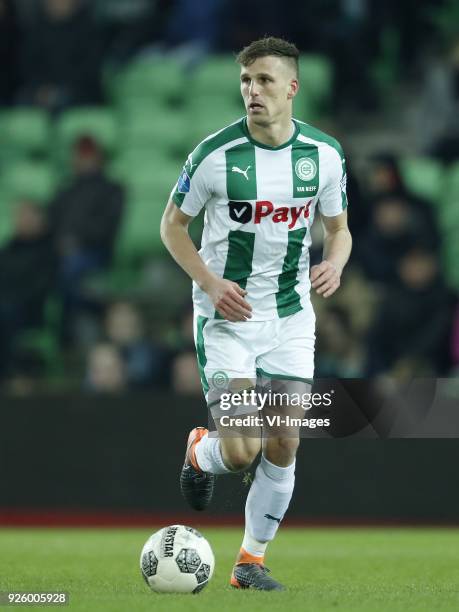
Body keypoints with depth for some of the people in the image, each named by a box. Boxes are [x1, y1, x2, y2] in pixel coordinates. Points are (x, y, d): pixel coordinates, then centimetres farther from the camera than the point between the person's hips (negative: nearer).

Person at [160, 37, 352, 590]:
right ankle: (200, 453, 25)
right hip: (227, 316, -3)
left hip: (291, 318, 3)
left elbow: (338, 227, 10)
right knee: (240, 451, -13)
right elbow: (172, 223, -1)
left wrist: (335, 263, -13)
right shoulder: (215, 154, -13)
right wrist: (209, 281, -16)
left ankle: (252, 560, 19)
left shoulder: (324, 154, -4)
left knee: (284, 446, 1)